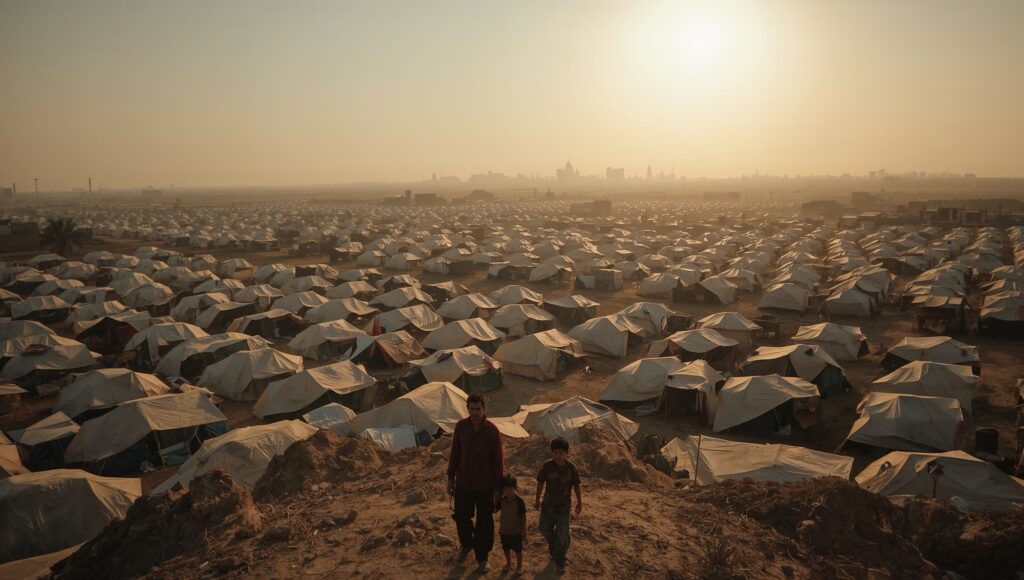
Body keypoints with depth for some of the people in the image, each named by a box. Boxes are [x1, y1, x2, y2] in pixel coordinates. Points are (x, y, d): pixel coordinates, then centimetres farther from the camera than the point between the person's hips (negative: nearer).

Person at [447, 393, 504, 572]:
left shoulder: (492, 430, -15)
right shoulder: (461, 426, -7)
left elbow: (498, 461, -10)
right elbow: (454, 453, 3)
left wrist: (497, 488, -9)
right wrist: (451, 478, 6)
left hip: (485, 485, -2)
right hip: (463, 483, 3)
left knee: (484, 523, 8)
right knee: (461, 517, 15)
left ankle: (482, 558, 25)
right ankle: (466, 545, 43)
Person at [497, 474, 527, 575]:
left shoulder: (519, 501, -20)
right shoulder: (502, 500, -9)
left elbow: (523, 517, -12)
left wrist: (524, 530, -8)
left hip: (516, 531, -4)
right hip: (504, 530, 4)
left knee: (517, 549, 12)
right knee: (506, 548, 20)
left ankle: (519, 566, 32)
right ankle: (508, 563, 42)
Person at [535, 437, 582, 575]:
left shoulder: (571, 468, -15)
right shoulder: (547, 465, -14)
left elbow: (576, 485, -2)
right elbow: (540, 483, -2)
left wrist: (579, 502, 6)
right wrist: (537, 500, 6)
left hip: (564, 507, -2)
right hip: (548, 505, 2)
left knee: (562, 535, 1)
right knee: (545, 529, 20)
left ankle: (560, 561, 22)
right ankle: (552, 544, 53)